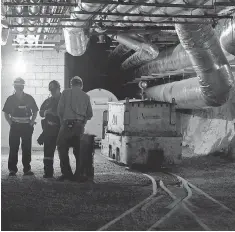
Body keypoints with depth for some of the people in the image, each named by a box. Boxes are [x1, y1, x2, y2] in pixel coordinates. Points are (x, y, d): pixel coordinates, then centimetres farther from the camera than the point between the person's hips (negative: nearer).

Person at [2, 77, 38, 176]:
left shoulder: (29, 98, 5)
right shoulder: (10, 99, 4)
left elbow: (35, 111, 12)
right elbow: (6, 113, 10)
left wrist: (31, 122, 0)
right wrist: (10, 122, -3)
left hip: (27, 126, 1)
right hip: (15, 126, -1)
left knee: (27, 148, 3)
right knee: (13, 148, -2)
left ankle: (27, 169, 8)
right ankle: (12, 169, 3)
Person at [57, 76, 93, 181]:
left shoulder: (66, 93, 3)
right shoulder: (86, 96, 11)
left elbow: (60, 110, -2)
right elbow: (90, 114, 10)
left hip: (67, 124, -3)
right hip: (80, 126, 3)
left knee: (63, 149, 4)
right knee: (78, 151, 10)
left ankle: (67, 173, -2)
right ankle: (78, 175, 8)